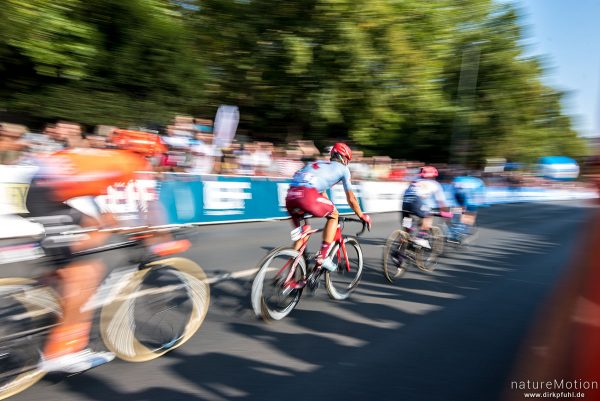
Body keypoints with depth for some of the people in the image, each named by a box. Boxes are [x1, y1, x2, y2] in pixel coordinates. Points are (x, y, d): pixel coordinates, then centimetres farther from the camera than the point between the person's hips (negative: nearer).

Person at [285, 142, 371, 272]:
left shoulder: (320, 164, 38)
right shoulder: (343, 169, 20)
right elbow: (351, 199, 23)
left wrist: (328, 210, 56)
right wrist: (362, 216, 38)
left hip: (290, 196, 7)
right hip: (307, 195, -6)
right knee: (334, 215, 20)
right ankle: (322, 257, 10)